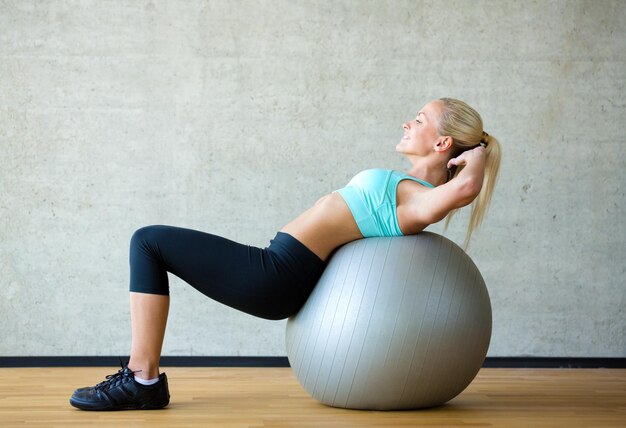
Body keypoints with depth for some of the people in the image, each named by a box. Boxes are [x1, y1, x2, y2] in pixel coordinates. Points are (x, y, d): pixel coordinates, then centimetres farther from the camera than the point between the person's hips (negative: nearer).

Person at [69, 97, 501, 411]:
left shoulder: (420, 200, -13)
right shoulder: (408, 188, 15)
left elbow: (465, 188, -33)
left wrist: (476, 156, -16)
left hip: (276, 276, -10)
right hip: (280, 275, 10)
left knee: (149, 242, -3)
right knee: (150, 242, 13)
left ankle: (144, 380, -3)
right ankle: (142, 375, 12)